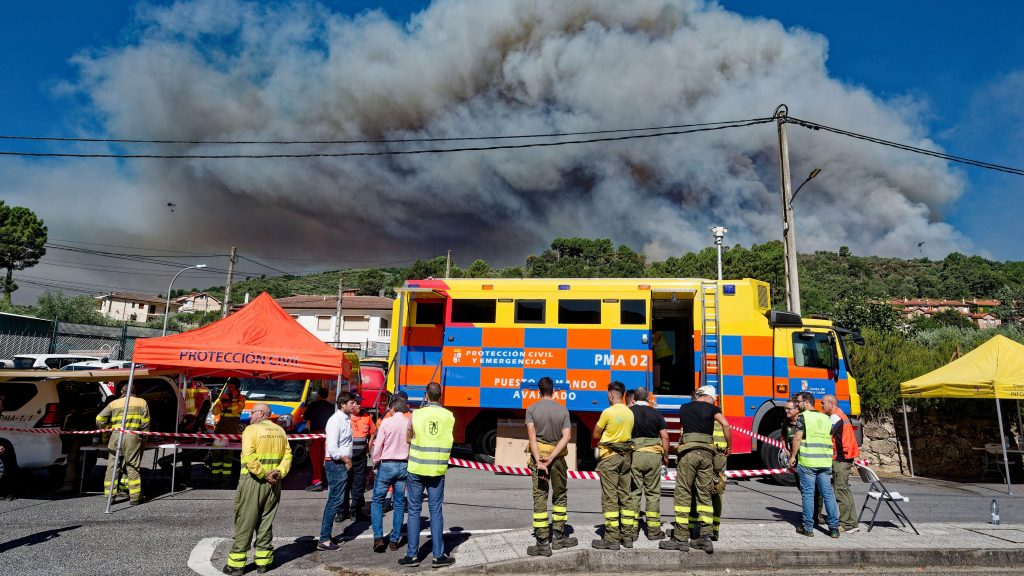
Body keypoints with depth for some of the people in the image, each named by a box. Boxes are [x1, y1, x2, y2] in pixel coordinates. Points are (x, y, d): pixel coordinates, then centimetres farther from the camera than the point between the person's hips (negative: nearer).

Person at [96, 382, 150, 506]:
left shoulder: (114, 403, 12)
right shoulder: (142, 402, 10)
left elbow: (99, 419, 6)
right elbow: (145, 423, 4)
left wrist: (106, 429, 21)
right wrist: (143, 439, 11)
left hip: (116, 436, 1)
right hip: (133, 436, -1)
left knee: (112, 466, 11)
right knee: (132, 467, 2)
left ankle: (109, 495, 12)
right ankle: (135, 497, 1)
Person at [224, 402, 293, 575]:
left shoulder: (251, 430, -8)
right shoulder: (280, 431, 10)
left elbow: (249, 458, -19)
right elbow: (287, 455, 2)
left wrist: (264, 475, -14)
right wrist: (279, 473, -7)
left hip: (252, 482, -5)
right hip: (273, 483, 5)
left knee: (245, 523, 3)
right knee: (266, 522, 12)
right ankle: (263, 562, 17)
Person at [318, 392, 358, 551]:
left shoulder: (346, 419, 12)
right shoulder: (336, 420, -17)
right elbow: (332, 448, -23)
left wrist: (347, 460, 10)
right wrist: (346, 460, -13)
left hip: (343, 464, 10)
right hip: (336, 464, -10)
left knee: (334, 500, 14)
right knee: (335, 500, -7)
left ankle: (326, 535, 23)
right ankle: (324, 540, -3)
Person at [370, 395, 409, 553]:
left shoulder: (386, 423, -8)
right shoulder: (410, 424, -1)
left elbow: (378, 445, -6)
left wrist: (376, 462, 9)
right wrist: (409, 463, 11)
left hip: (387, 464, -3)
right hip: (404, 466, 3)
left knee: (377, 501, 9)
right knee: (399, 504, 10)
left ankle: (378, 537, 0)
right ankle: (394, 540, 12)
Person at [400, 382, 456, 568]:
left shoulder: (416, 415, -6)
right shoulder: (449, 416, -2)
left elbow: (408, 438, 8)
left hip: (416, 468, -1)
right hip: (438, 469, 1)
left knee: (414, 511, 9)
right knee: (436, 512, 8)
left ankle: (412, 555, 13)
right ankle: (438, 556, 11)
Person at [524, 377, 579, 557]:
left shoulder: (531, 409, -2)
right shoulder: (563, 410, 1)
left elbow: (532, 435, -13)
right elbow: (567, 436, -10)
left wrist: (539, 461, -18)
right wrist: (551, 458, -15)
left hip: (538, 454, -1)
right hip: (558, 456, 1)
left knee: (540, 498, 2)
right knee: (560, 495, 17)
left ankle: (542, 543, 2)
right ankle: (558, 537, 21)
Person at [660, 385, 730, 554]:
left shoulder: (684, 408, 17)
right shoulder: (711, 408, 11)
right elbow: (725, 425, -4)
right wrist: (728, 447, 7)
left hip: (688, 452, -1)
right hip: (707, 453, 1)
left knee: (683, 493, -1)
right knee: (705, 494, 8)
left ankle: (680, 538, -4)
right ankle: (705, 538, 7)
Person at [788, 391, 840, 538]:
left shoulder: (803, 417, -5)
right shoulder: (826, 418, 13)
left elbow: (797, 438, -10)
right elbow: (831, 439, 15)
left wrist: (793, 456, -2)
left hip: (807, 462, -5)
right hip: (825, 462, 5)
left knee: (808, 494, 2)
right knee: (828, 494, 8)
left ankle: (808, 527, 6)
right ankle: (834, 528, 9)